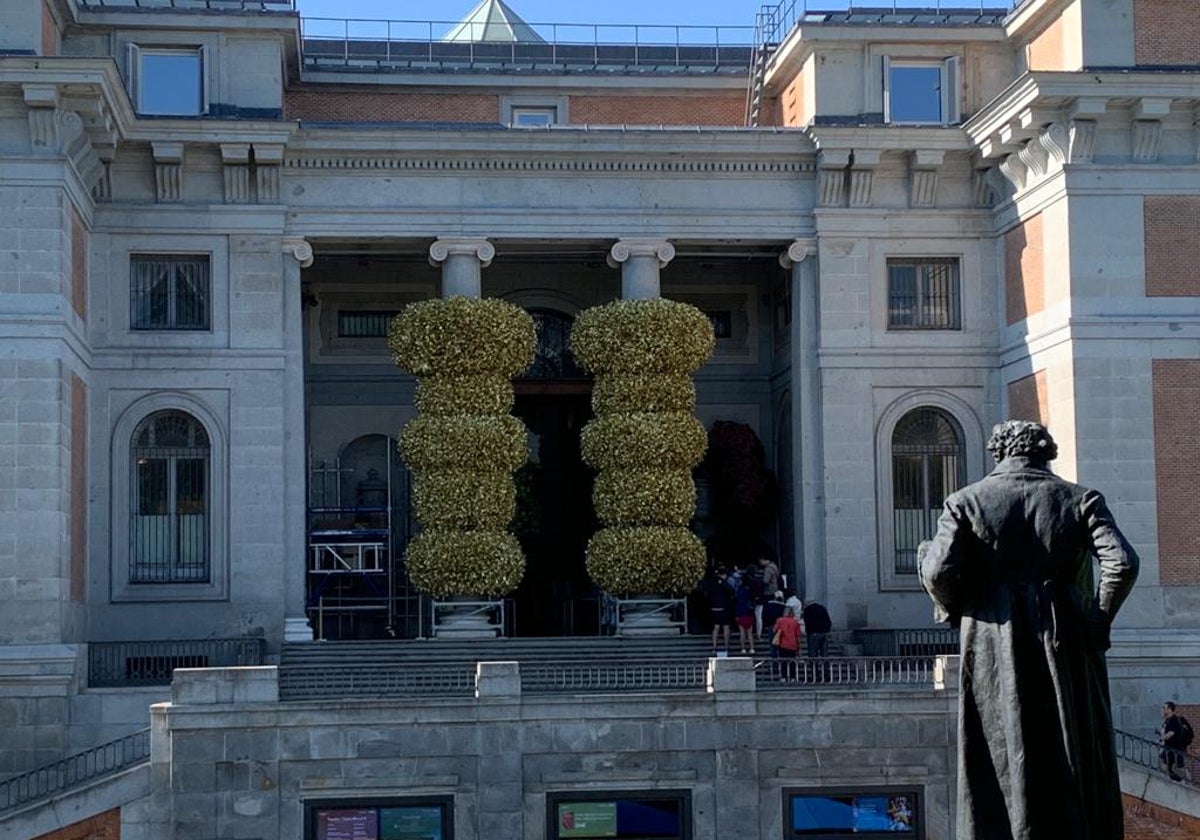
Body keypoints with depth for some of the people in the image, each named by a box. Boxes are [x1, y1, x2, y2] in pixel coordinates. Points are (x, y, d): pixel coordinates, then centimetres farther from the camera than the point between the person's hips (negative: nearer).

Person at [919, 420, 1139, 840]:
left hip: (993, 652, 0)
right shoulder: (1080, 499, 2)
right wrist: (1097, 620, 1)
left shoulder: (965, 501, 0)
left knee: (1004, 766, 4)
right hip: (1066, 648, 1)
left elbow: (939, 572, -10)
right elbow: (1122, 563, -10)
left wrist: (951, 609, 10)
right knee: (1076, 764, 10)